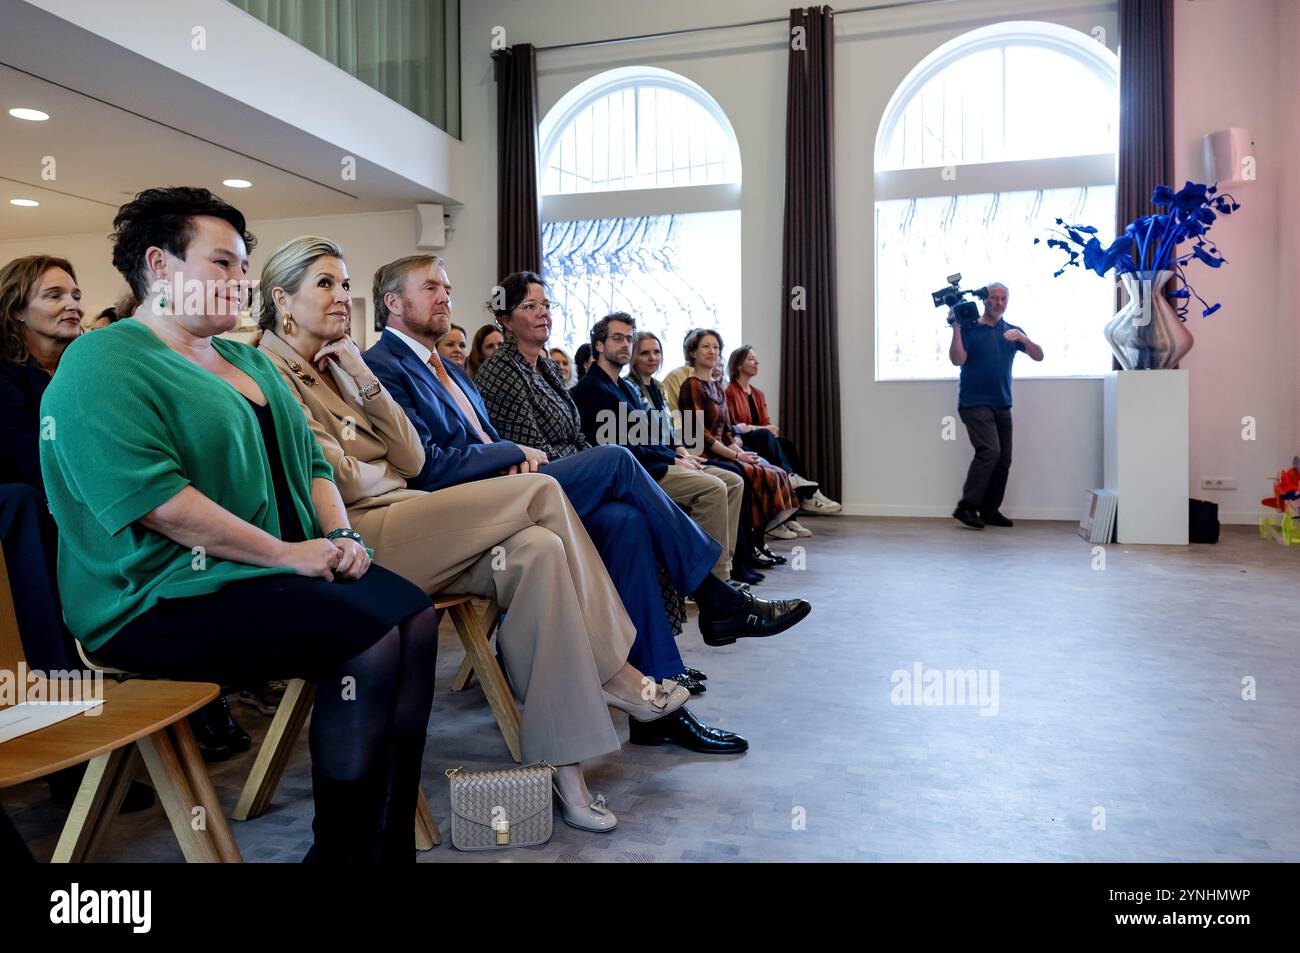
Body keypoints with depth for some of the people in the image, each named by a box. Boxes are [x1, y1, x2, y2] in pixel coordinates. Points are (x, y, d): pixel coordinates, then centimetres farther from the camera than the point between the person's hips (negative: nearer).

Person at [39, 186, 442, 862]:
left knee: (415, 616, -15)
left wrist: (339, 535, 0)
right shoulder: (104, 364, -6)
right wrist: (287, 553, -19)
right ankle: (344, 849, -8)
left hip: (283, 566, 8)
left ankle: (391, 843, -5)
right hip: (164, 598, -8)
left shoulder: (247, 361, 21)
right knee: (369, 643, -26)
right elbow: (152, 496, -20)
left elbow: (309, 458, 19)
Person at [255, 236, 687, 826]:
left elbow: (411, 460, 11)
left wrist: (363, 378, 4)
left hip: (396, 520, 7)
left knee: (537, 552, -21)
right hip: (360, 539, -7)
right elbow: (337, 480, -12)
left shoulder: (335, 368, 23)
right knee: (540, 490, -19)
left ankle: (559, 763, -20)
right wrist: (387, 472, 5)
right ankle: (612, 673, -10)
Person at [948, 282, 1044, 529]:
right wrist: (956, 328, -19)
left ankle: (990, 510, 13)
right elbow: (957, 360, -13)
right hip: (975, 403, -6)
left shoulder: (1012, 331, 14)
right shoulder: (969, 328, 0)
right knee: (990, 451, -21)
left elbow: (1038, 356, 6)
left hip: (1002, 405, 6)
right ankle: (967, 506, -15)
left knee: (1003, 459, 3)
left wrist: (1023, 338, -12)